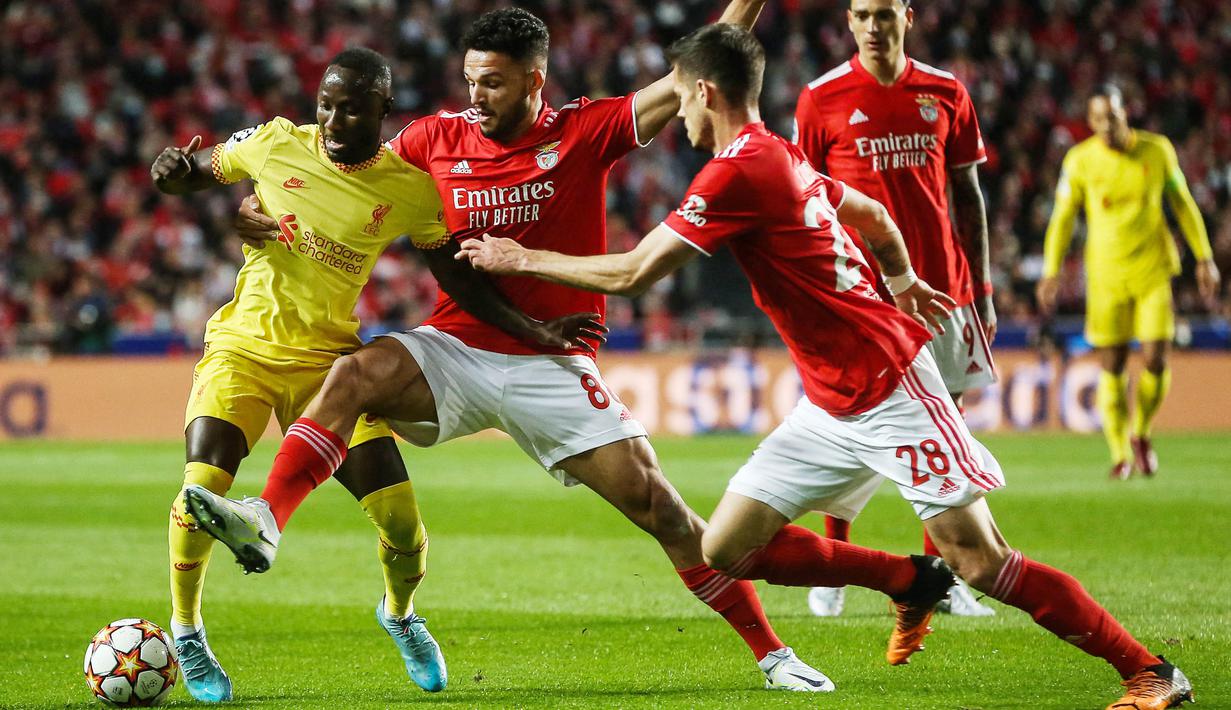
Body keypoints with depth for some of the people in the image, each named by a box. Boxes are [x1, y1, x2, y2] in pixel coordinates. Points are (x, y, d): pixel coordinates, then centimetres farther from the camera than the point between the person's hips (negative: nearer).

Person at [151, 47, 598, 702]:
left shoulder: (409, 188, -3)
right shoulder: (275, 144, -4)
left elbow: (460, 280, 6)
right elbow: (188, 175, 10)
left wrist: (536, 332, -3)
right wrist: (169, 170, -14)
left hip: (328, 357, 1)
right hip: (243, 346, -1)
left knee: (401, 522, -7)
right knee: (203, 488, -24)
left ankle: (399, 613, 30)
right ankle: (186, 629, 3)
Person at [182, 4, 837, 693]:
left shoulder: (586, 132, -4)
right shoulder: (439, 137, 3)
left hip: (555, 363, -2)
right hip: (455, 347, 2)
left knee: (660, 506, -6)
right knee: (354, 374, -27)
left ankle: (772, 653, 5)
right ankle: (265, 521, -38)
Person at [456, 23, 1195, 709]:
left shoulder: (738, 170, -17)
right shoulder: (785, 160, 11)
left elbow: (631, 274, -17)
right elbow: (873, 216, 28)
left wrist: (522, 259, -5)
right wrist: (902, 284, 46)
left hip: (890, 390, -9)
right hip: (833, 407, 9)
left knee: (982, 562, -10)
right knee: (727, 549, 4)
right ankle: (913, 582, 18)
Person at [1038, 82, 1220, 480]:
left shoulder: (1157, 150, -1)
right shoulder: (1080, 161, -3)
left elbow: (1183, 204, 9)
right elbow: (1062, 218, 5)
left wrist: (1204, 259, 9)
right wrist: (1051, 271, -1)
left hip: (1153, 271, 0)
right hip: (1106, 275, 0)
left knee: (1156, 360, -8)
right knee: (1112, 367, -1)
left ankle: (1141, 435, 19)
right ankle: (1120, 455, 12)